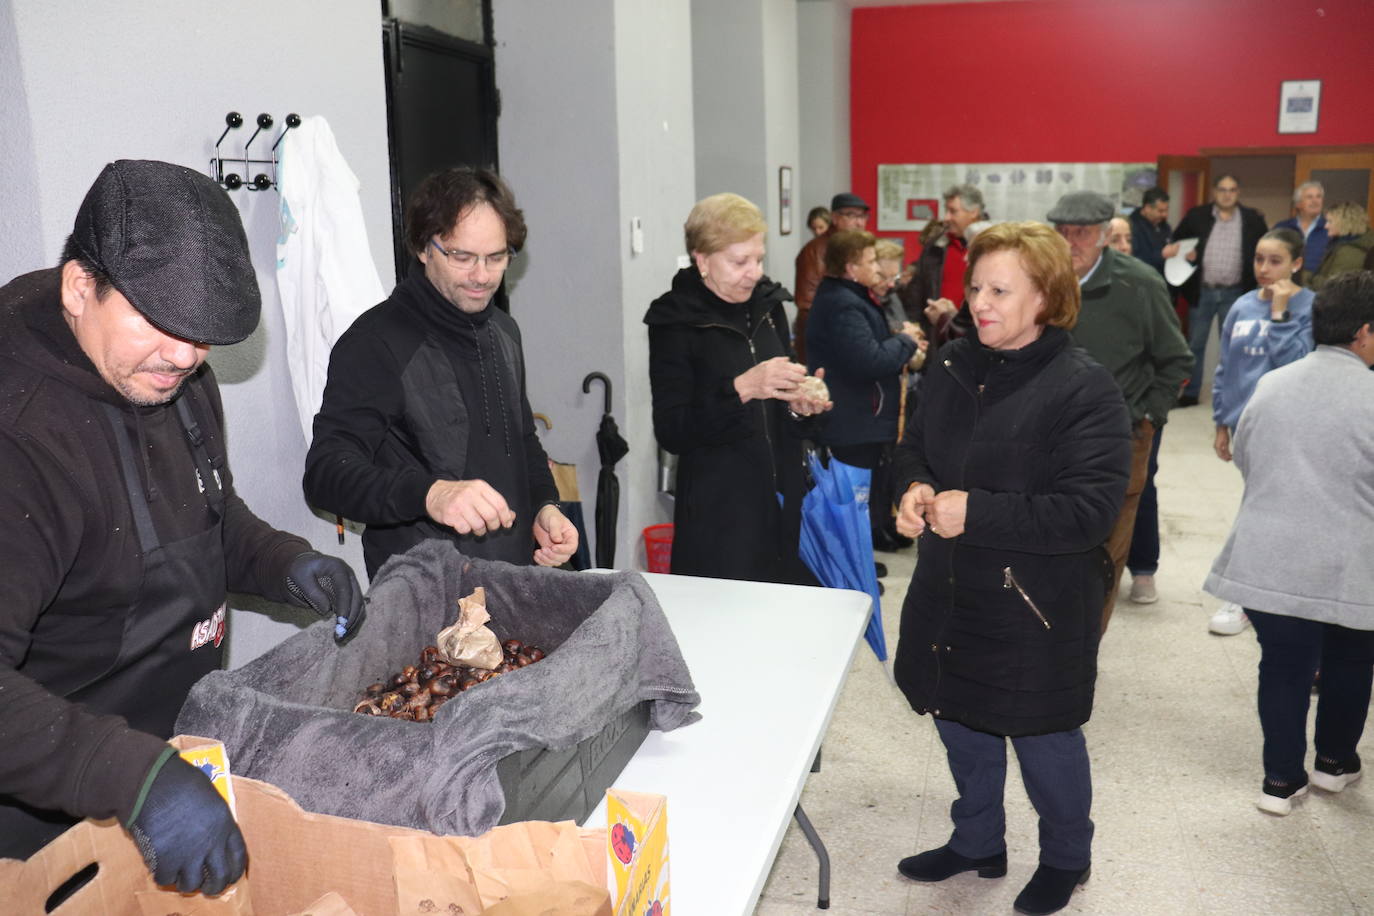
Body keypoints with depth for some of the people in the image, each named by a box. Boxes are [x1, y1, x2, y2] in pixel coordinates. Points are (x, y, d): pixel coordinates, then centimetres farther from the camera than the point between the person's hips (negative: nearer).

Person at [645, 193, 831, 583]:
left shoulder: (768, 305, 8)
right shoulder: (675, 321, -8)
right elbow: (671, 433, -14)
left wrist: (799, 409, -4)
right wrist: (741, 389, -24)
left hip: (783, 504, 5)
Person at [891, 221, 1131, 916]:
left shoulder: (1084, 390, -18)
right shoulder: (954, 368, 2)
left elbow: (1090, 510, -23)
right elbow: (915, 444, 14)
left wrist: (977, 513, -28)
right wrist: (914, 487, -9)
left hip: (1036, 607, -6)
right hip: (949, 593, 6)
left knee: (1043, 738, 14)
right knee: (960, 722, 21)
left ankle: (1066, 856, 43)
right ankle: (977, 842, 46)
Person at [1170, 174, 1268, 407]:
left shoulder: (1253, 220, 1)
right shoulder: (1196, 216, 1)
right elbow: (1176, 242, 10)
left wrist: (1256, 280, -6)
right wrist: (1184, 254, -10)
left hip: (1234, 293, 0)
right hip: (1202, 291, 0)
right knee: (1195, 344, 6)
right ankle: (1190, 392, 15)